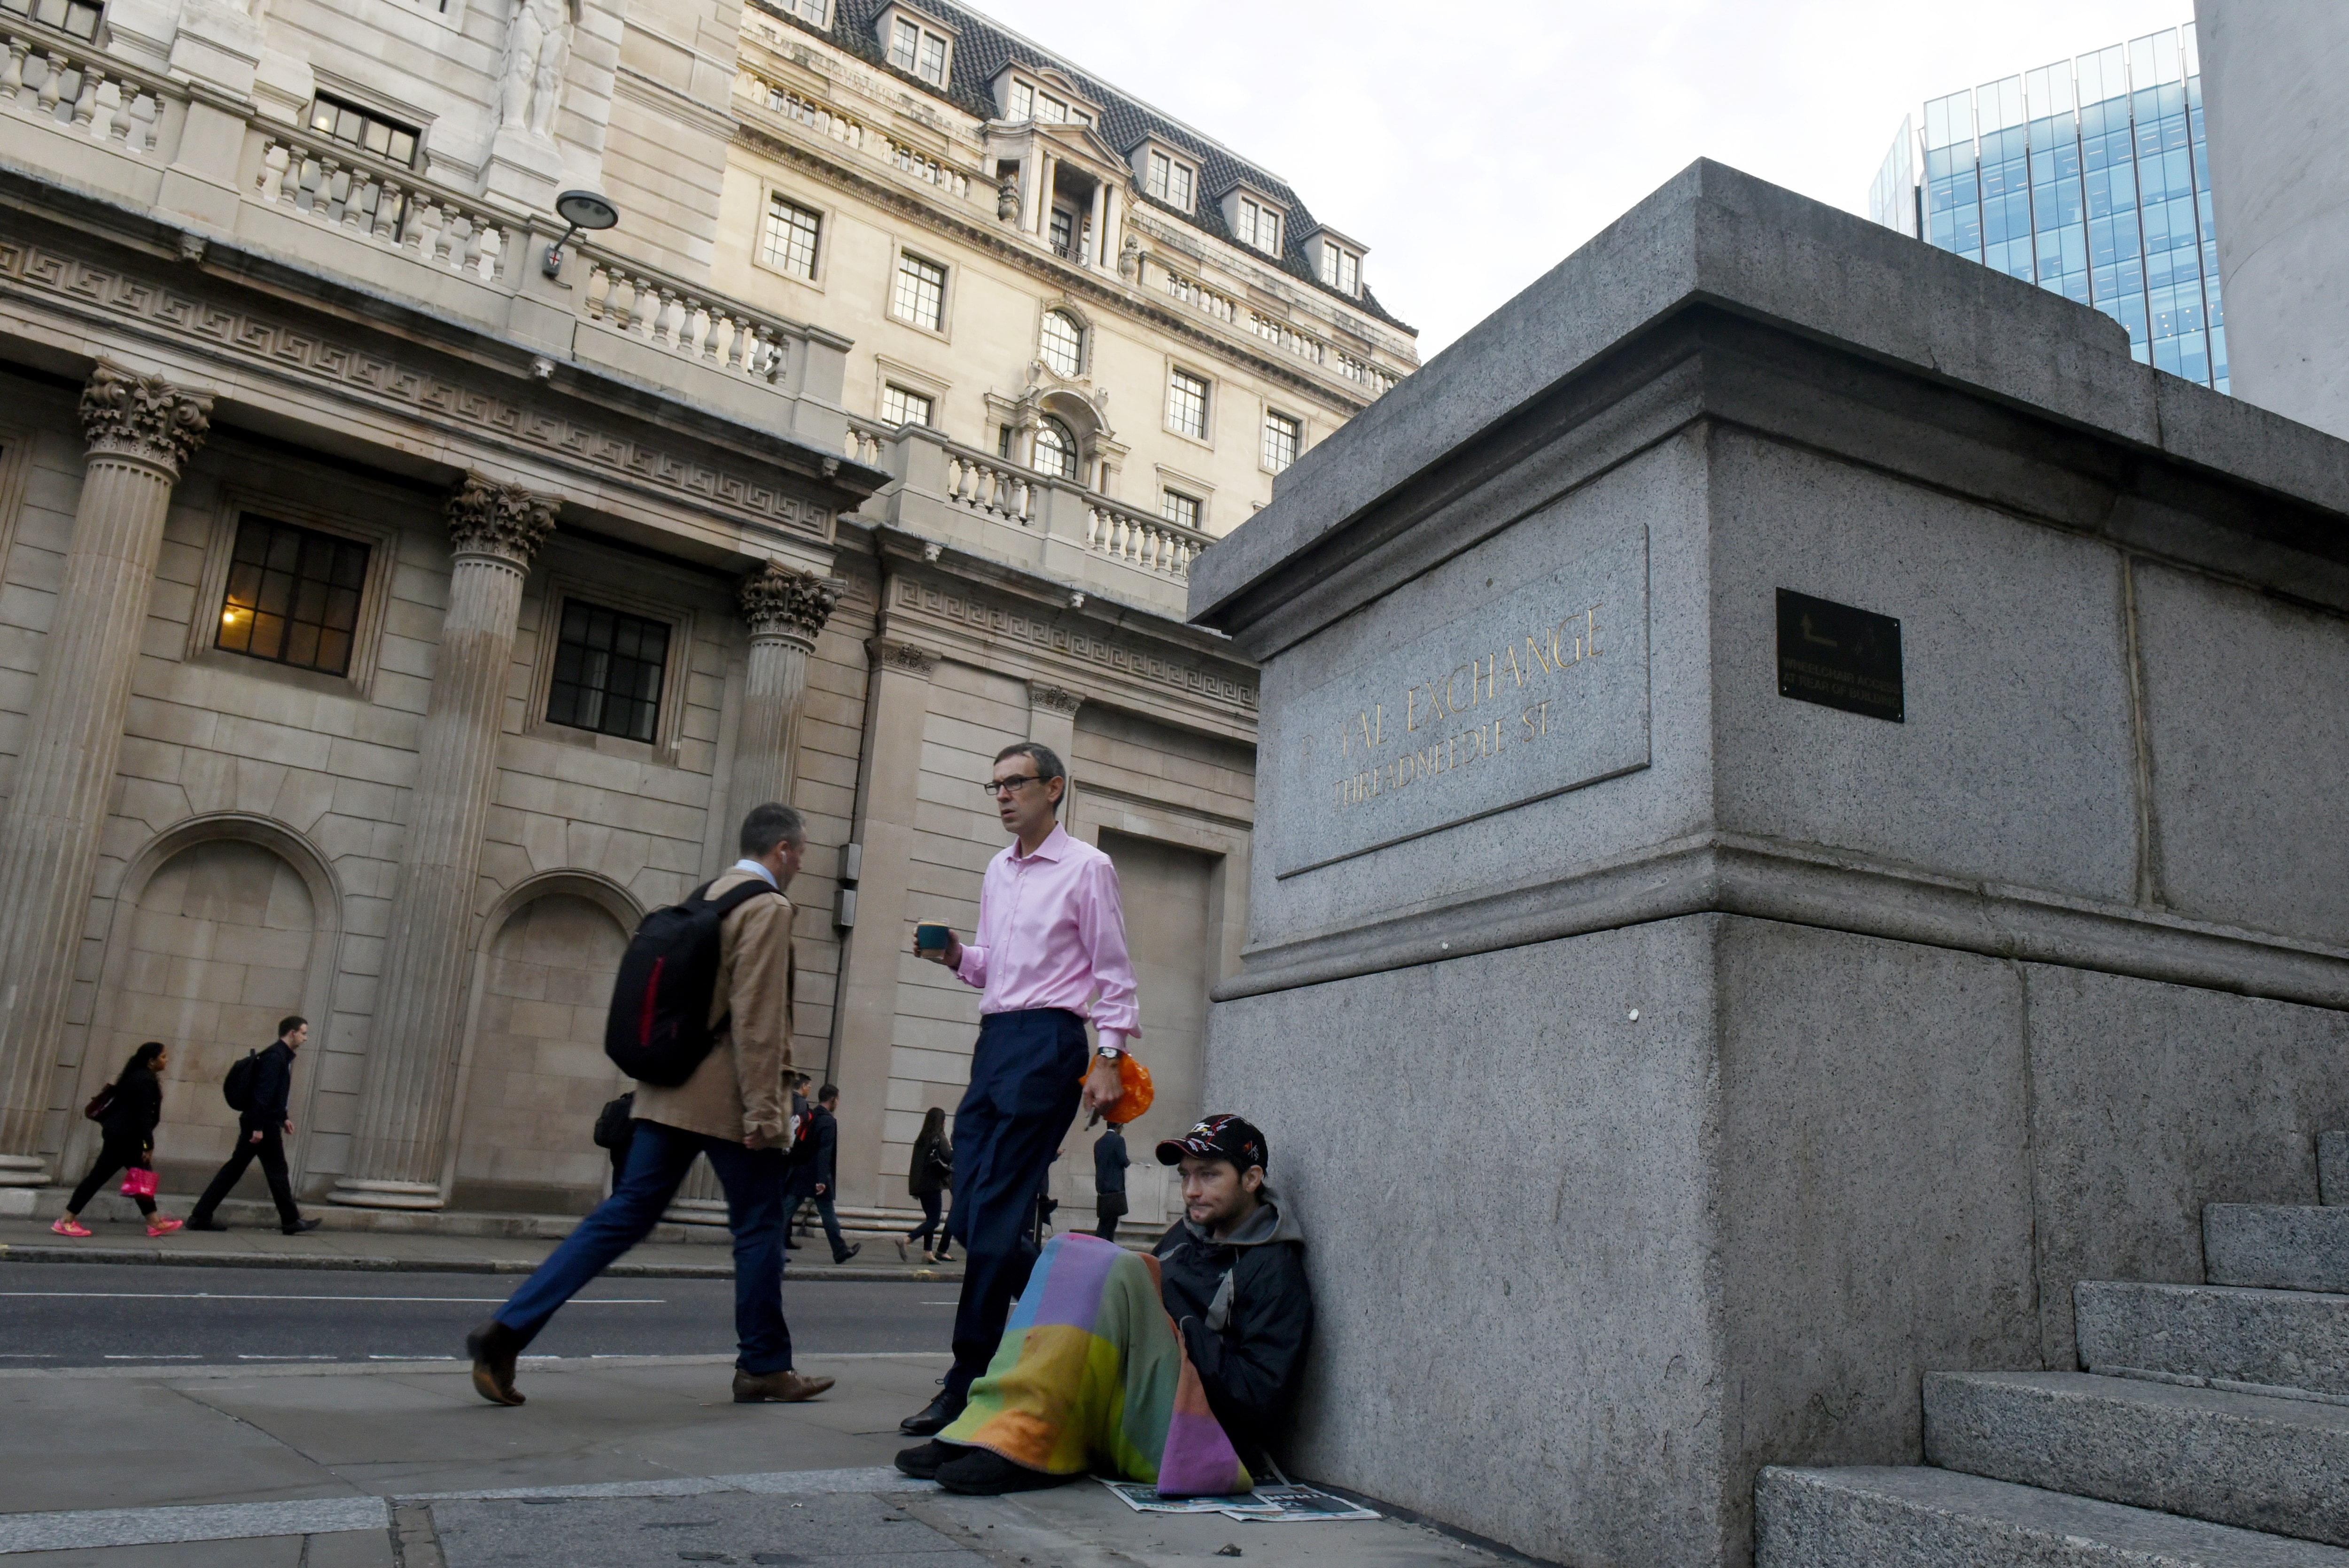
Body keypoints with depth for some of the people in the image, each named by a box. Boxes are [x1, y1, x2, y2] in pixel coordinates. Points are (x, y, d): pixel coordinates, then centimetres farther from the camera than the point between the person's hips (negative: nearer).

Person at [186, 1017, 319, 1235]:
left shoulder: (282, 1056, 14)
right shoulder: (275, 1056, -16)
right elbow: (263, 1092, -22)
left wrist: (283, 1117, 22)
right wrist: (259, 1127, -23)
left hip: (261, 1123, 9)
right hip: (264, 1124, -9)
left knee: (235, 1168, 10)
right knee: (277, 1171, 0)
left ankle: (200, 1216, 11)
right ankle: (291, 1221, 9)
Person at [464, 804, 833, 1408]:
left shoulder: (709, 895, 15)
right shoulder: (768, 909, -12)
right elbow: (756, 1019, -19)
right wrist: (762, 1110, -19)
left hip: (671, 1091, 8)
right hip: (729, 1097, -8)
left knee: (625, 1215, 6)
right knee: (759, 1227, 6)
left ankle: (508, 1329, -1)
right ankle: (764, 1367, 16)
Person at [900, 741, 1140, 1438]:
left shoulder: (1086, 867, -1)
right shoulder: (996, 872, 19)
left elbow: (1112, 971, -3)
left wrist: (1109, 1056, -13)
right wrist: (955, 956, 5)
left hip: (1047, 1041, -8)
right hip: (994, 1039, 8)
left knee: (994, 1217, -9)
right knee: (970, 1216, 5)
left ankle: (967, 1384, -2)